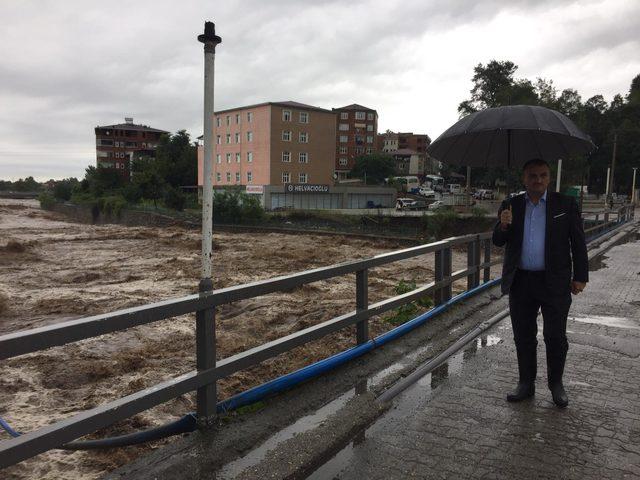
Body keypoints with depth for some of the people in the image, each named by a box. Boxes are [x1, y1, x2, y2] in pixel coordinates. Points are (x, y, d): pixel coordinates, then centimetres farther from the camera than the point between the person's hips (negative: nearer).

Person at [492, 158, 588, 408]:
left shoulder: (566, 205, 1)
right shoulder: (511, 205, 6)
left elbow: (578, 243, 3)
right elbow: (498, 242, 3)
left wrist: (580, 277, -1)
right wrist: (503, 225, -18)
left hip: (554, 283, -2)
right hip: (520, 282, 2)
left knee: (556, 337, 5)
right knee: (523, 336, 11)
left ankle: (556, 383, 25)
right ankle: (526, 383, 25)